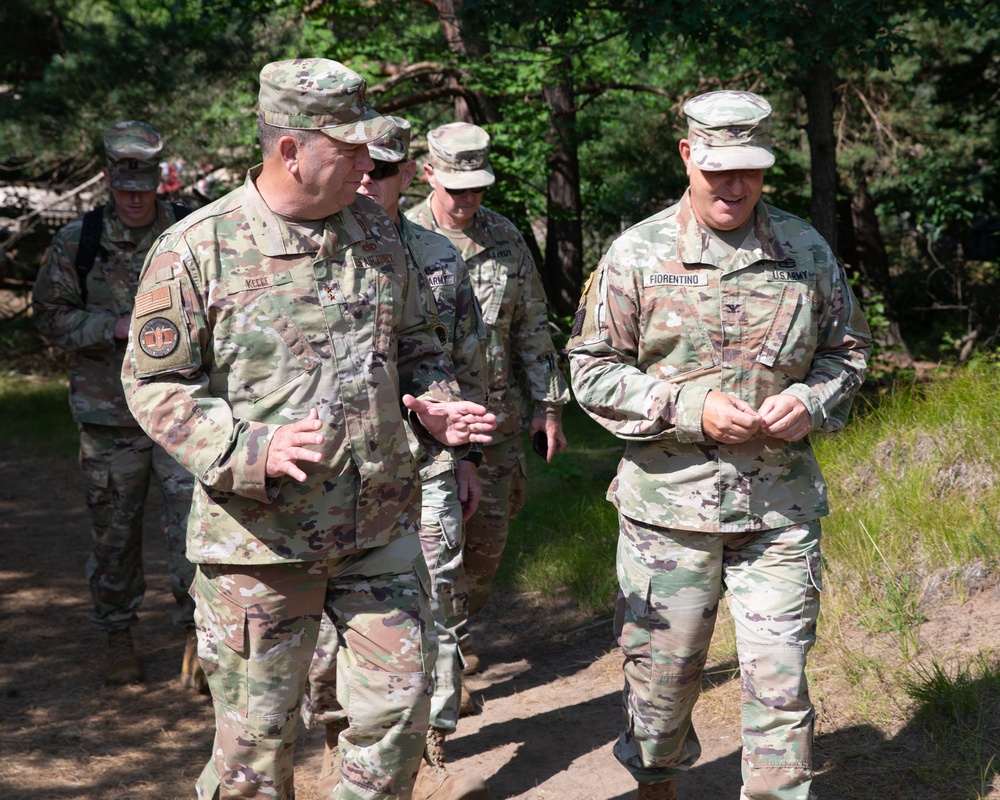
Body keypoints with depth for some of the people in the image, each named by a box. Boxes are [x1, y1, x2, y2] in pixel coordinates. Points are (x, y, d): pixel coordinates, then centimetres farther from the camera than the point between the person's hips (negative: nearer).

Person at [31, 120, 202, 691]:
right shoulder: (77, 242, 2)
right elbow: (51, 314, 3)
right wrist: (115, 327, -11)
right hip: (108, 411, 1)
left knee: (193, 525, -6)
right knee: (114, 531, 10)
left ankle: (198, 639, 7)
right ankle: (119, 638, 27)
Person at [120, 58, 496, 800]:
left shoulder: (375, 231, 5)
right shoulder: (196, 250, -11)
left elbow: (414, 344, 18)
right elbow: (155, 384, -9)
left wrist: (434, 406, -4)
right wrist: (254, 450, -23)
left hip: (382, 528, 5)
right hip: (260, 537, -4)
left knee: (400, 708, 10)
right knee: (256, 738, 7)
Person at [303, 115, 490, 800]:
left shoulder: (442, 259, 9)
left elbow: (469, 365, 15)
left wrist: (467, 455, 14)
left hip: (426, 461, 2)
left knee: (437, 603, 1)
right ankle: (338, 741, 25)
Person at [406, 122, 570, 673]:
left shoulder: (506, 239, 8)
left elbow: (532, 329, 13)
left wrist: (548, 406, 11)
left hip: (498, 417, 4)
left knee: (488, 533, 10)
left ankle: (461, 623, 31)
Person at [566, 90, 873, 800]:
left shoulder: (807, 251, 4)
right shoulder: (638, 254, -3)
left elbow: (849, 349, 15)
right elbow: (593, 371, -2)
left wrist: (812, 400, -7)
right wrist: (692, 410, -15)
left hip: (781, 508, 1)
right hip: (669, 503, -1)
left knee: (780, 679, 1)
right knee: (663, 669, 12)